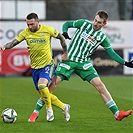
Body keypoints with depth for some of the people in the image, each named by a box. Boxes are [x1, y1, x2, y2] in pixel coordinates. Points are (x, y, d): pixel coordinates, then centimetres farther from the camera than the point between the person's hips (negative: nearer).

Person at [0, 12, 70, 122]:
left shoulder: (48, 30, -9)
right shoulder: (25, 33, -3)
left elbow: (61, 38, 5)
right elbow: (14, 43, -9)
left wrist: (65, 53, 8)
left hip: (47, 64, -4)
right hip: (35, 67, 4)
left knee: (42, 85, -29)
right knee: (43, 94, 7)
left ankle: (49, 109, -7)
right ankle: (64, 107, 27)